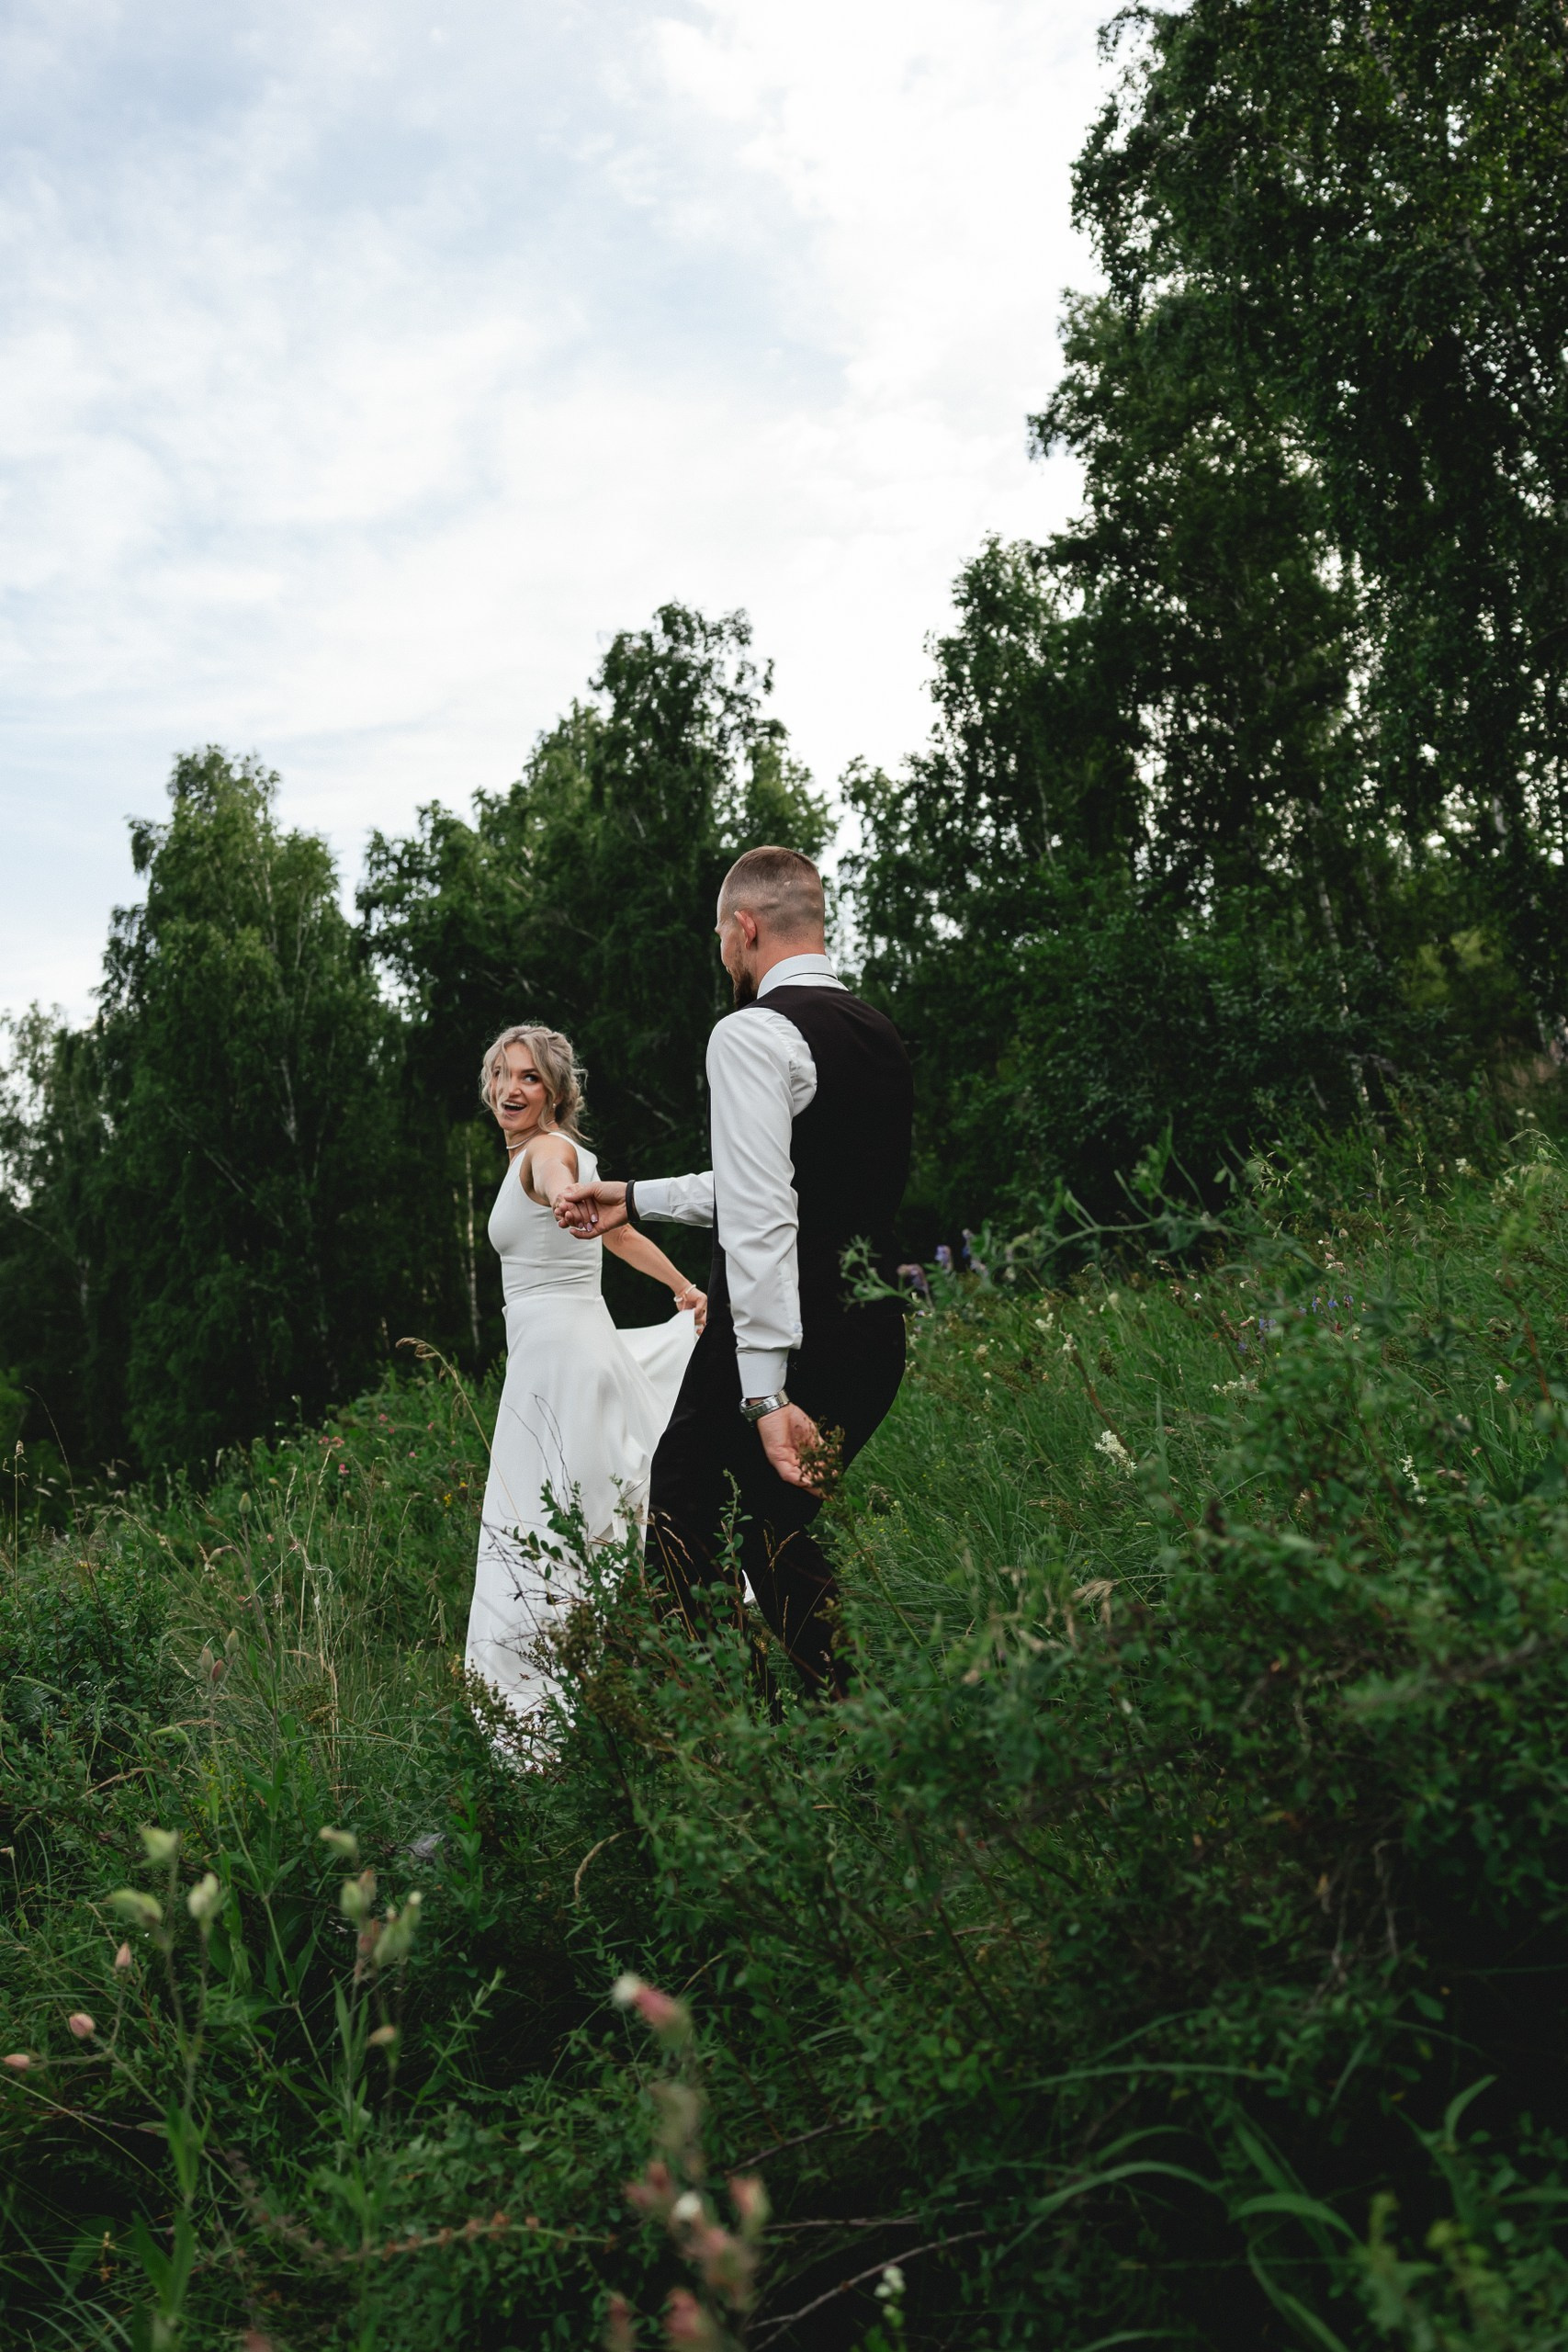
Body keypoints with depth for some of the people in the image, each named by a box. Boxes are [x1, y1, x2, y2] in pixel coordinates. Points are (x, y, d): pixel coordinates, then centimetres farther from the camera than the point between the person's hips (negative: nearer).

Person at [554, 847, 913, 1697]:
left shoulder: (752, 1035, -11)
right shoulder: (878, 1035, 16)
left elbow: (760, 1217, -21)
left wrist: (767, 1396, -24)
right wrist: (635, 1198, 31)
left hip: (789, 1335, -8)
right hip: (873, 1338, 8)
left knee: (686, 1526, 3)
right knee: (784, 1539, 16)